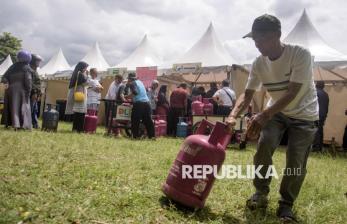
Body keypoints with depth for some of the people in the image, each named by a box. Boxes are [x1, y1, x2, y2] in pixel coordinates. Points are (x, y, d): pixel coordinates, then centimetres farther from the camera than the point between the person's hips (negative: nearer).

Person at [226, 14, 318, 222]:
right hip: (276, 111, 3)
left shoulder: (301, 54, -27)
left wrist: (264, 115, -41)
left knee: (296, 161, -8)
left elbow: (292, 93, -31)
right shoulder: (259, 63, -13)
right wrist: (233, 116, -26)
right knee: (263, 145, -16)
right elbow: (247, 95, -9)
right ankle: (261, 193, 4)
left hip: (304, 114, -3)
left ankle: (286, 203, 14)